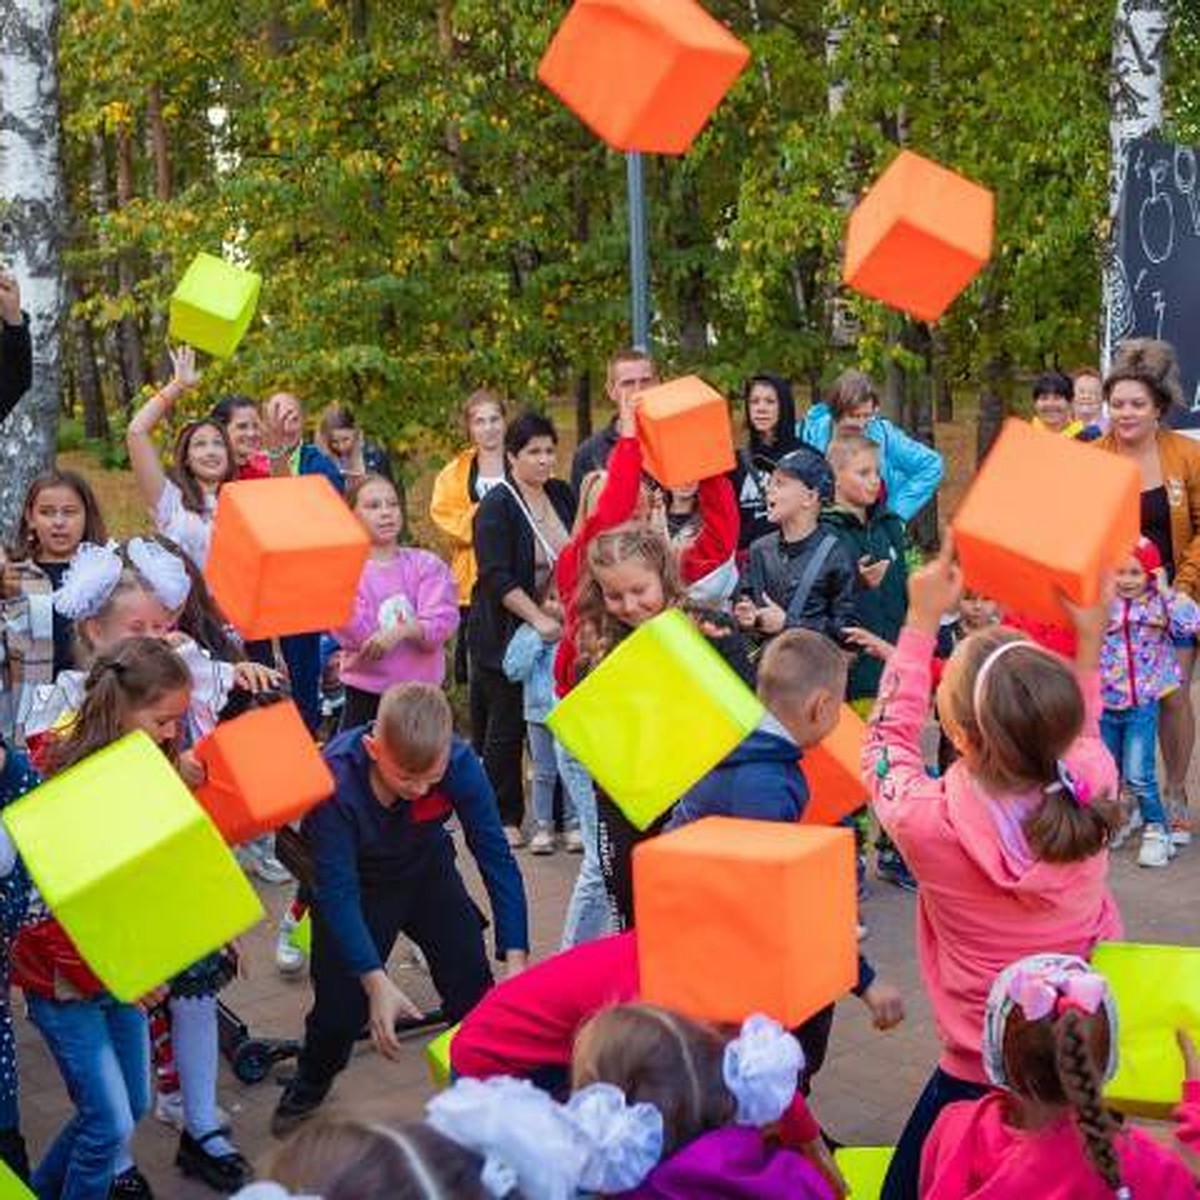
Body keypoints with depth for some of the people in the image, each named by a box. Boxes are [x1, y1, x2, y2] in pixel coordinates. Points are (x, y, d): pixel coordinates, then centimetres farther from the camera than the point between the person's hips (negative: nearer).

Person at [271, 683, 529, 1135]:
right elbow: (338, 890, -34)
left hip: (427, 871, 2)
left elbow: (496, 856, -25)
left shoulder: (460, 763, -31)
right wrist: (376, 981, -41)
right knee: (341, 1001, -4)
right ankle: (309, 1087, 28)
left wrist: (515, 959, -31)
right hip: (356, 882, -2)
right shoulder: (335, 779, -37)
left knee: (473, 986, -6)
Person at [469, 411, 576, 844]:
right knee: (506, 726, 0)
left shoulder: (562, 496, 10)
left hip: (556, 628, 5)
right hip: (507, 633, -5)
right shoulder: (496, 507, -10)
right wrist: (539, 619, -24)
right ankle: (504, 818, 10)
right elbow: (497, 577, -17)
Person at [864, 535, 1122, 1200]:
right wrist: (1090, 638, 8)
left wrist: (922, 620, -3)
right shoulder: (1090, 788, -20)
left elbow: (888, 738, -5)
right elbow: (1078, 732, 8)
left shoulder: (929, 823, -29)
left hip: (981, 1076, -4)